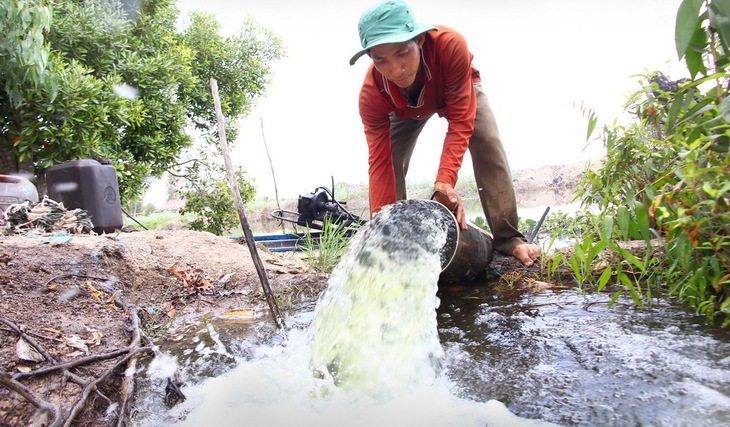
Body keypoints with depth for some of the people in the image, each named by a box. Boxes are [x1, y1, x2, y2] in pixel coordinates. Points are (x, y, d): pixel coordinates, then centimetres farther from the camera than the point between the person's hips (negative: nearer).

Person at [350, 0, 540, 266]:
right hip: (405, 109, 2)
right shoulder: (372, 94, -37)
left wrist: (444, 182, -54)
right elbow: (379, 162, -35)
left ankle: (507, 238, -15)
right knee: (390, 161, -14)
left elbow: (460, 122, -42)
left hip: (459, 91, -1)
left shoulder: (451, 45, -44)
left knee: (488, 145, -21)